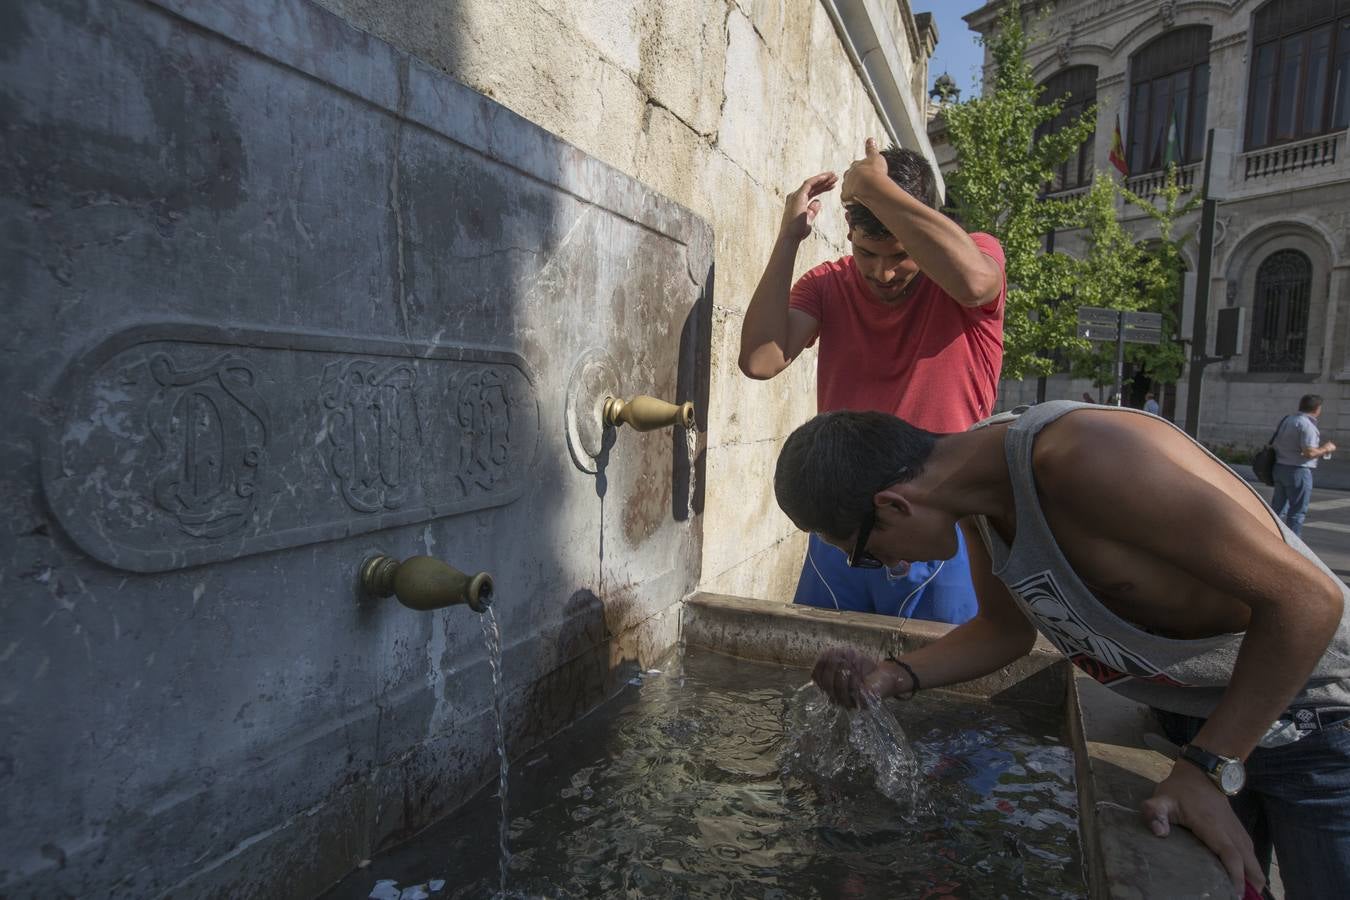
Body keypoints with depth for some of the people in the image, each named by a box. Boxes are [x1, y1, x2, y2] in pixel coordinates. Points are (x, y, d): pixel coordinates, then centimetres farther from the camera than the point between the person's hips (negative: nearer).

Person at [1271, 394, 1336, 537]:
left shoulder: (1287, 420, 10)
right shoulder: (1307, 425, -15)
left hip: (1280, 467, 8)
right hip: (1298, 470, -8)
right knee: (1298, 511, 0)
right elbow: (1309, 452, -21)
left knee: (1278, 507, 15)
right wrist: (1326, 448, -2)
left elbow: (1275, 443, 16)